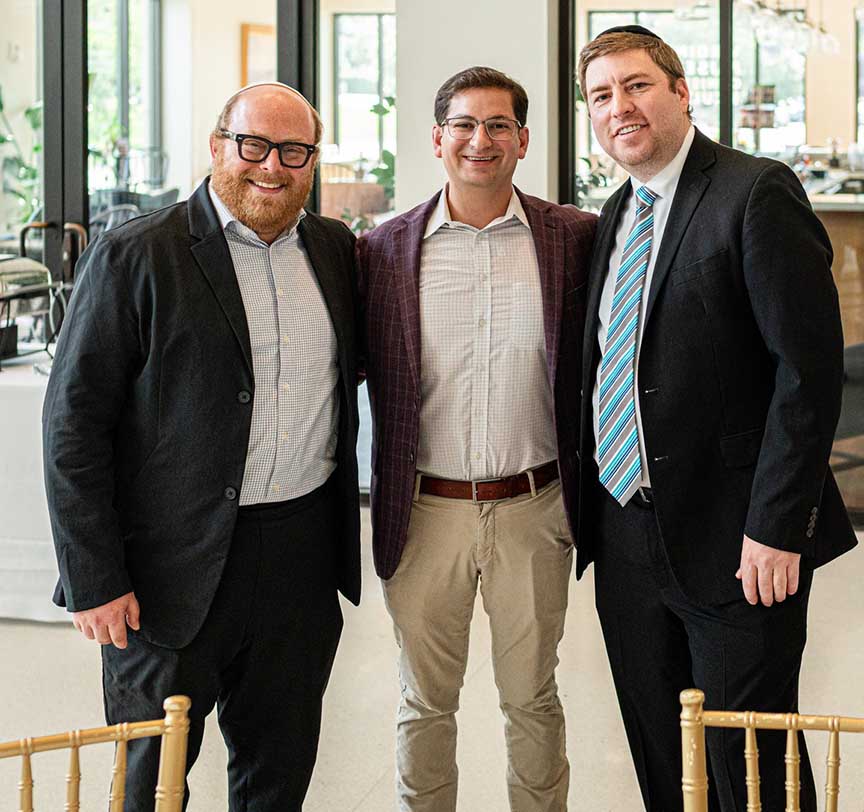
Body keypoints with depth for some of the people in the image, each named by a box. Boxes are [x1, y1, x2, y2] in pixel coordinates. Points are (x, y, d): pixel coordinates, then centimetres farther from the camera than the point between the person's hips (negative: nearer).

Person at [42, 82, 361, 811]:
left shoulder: (336, 249, 8)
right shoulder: (134, 257, -8)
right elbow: (74, 422, -10)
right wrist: (95, 581, -13)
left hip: (303, 555, 5)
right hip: (176, 561, -4)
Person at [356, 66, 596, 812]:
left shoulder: (575, 238, -2)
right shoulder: (387, 248, -1)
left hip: (533, 511, 0)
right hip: (425, 513, 0)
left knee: (532, 699, 15)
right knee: (426, 704, 14)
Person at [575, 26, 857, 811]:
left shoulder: (756, 192, -11)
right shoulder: (616, 216, 13)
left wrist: (777, 527, -20)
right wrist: (592, 512, 12)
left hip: (734, 541, -7)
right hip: (626, 535, 7)